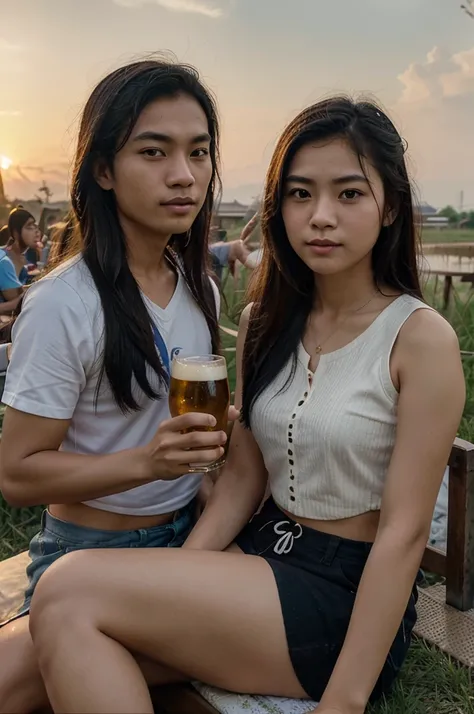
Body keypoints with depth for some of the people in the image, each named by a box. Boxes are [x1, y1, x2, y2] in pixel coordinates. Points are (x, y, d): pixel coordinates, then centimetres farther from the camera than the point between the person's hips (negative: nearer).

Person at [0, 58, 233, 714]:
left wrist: (215, 434, -4)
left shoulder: (201, 286, 1)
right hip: (90, 552, -6)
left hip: (188, 535, 6)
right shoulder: (64, 303, -21)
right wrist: (146, 462, -30)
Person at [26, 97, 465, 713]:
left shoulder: (421, 338, -13)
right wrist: (174, 583, -8)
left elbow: (404, 531, -14)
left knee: (70, 594, -18)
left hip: (349, 594, -5)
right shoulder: (262, 321, 5)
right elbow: (243, 476, 5)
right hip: (262, 551, 5)